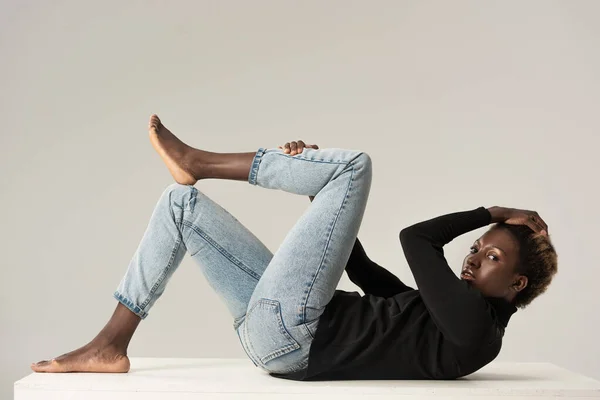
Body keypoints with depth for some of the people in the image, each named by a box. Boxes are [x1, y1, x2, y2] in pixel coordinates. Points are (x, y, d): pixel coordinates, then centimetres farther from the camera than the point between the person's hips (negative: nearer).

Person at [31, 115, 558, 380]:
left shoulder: (474, 328, -10)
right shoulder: (448, 312, 19)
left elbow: (415, 241, -14)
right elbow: (364, 270, 25)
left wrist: (490, 214, 2)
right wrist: (318, 187, 19)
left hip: (287, 328, -10)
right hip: (279, 327, 10)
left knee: (355, 164, -8)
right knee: (180, 204, 13)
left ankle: (199, 163, 3)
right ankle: (109, 347, 10)